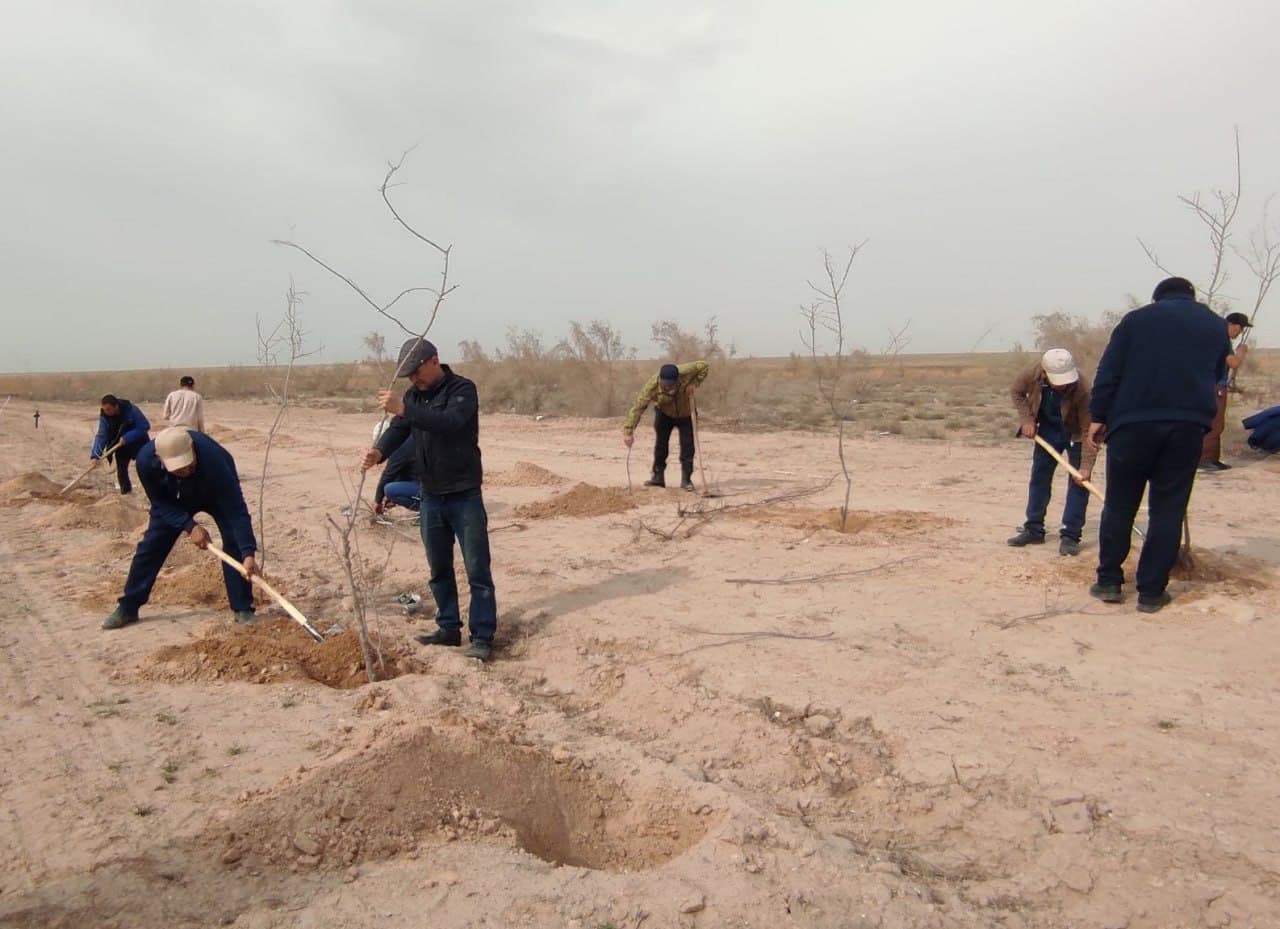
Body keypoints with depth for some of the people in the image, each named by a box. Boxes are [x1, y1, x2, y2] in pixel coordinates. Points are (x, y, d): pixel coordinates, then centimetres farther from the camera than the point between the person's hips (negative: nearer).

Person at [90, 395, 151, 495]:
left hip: (138, 444, -4)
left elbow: (145, 427, -24)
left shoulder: (131, 410, -27)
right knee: (121, 470, 2)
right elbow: (101, 436, -18)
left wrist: (127, 438, -32)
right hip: (121, 446, 4)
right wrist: (95, 455, -29)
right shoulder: (104, 416, -16)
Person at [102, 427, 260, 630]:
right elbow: (159, 502, -17)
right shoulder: (146, 460, -35)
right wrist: (189, 526, -30)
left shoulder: (214, 459, -46)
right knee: (150, 546, -1)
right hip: (173, 500, 3)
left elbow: (236, 511, -44)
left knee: (234, 543, -19)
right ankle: (127, 608, 14)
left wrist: (248, 553, -52)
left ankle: (243, 609, -10)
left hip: (217, 495, -3)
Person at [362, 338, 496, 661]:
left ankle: (482, 636, 2)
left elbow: (449, 422, -29)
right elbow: (397, 430, -2)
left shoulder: (463, 389, -12)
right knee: (439, 569, 14)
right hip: (431, 496, 7)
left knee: (477, 570, -3)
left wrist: (403, 409, -36)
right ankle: (449, 628, 25)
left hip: (464, 495, -7)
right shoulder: (413, 395, 9)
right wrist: (379, 452, -23)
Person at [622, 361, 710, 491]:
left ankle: (686, 480, 4)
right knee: (661, 443, 2)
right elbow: (638, 407, -38)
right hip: (664, 414, 0)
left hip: (685, 413, 0)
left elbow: (704, 366, -20)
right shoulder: (652, 385, -36)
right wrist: (628, 431, -43)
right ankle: (658, 477, 14)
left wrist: (694, 384, -32)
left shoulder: (685, 373, -36)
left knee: (687, 446, -5)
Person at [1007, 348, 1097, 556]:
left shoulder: (1082, 389, -36)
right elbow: (1018, 391, -4)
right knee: (1039, 477, 7)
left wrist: (1086, 466, -36)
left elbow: (1088, 430, -32)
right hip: (1048, 430, 4)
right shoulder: (1034, 375, -28)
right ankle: (1034, 529, 17)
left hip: (1075, 433, -4)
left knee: (1078, 482, -8)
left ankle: (1070, 535, -3)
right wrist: (1026, 419, -14)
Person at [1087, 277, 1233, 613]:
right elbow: (1216, 377, 23)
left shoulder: (1137, 318, 10)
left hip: (1133, 421, -1)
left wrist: (1098, 416, 1)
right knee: (1168, 509, 6)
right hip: (1189, 425, 2)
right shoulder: (1217, 326, 18)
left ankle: (1109, 581, 13)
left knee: (1119, 505, 8)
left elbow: (1108, 371, 1)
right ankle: (1151, 592, 8)